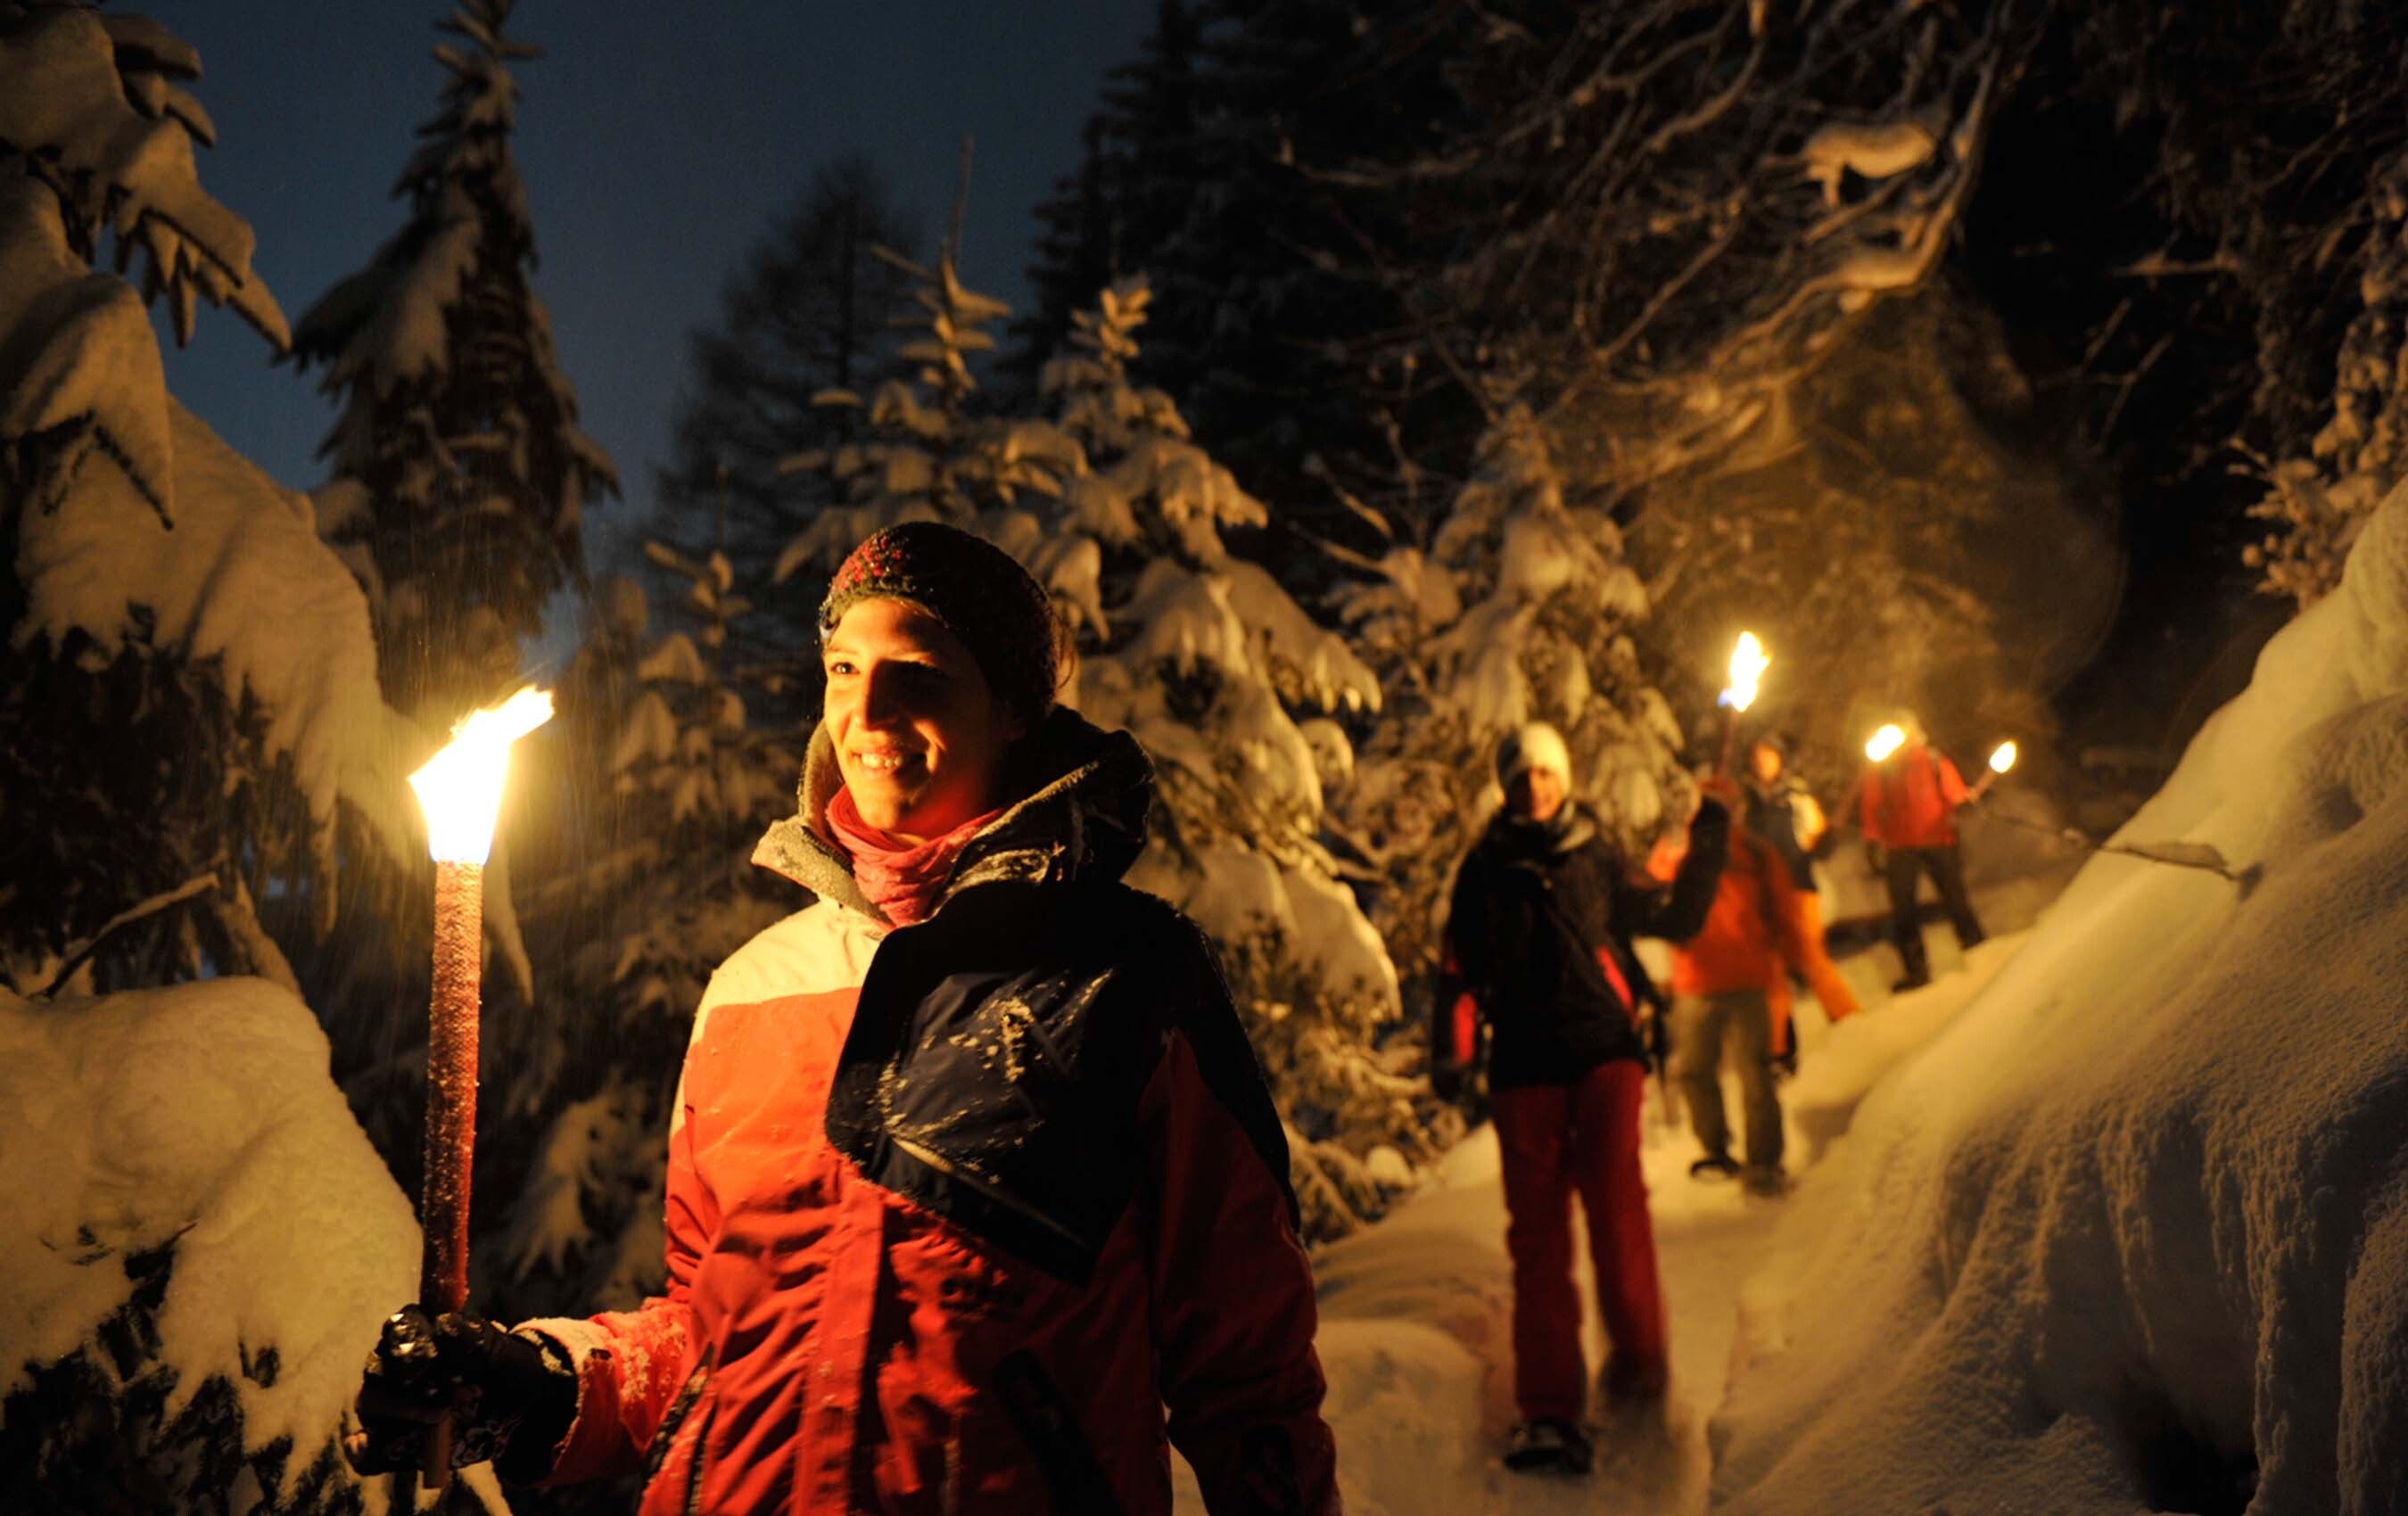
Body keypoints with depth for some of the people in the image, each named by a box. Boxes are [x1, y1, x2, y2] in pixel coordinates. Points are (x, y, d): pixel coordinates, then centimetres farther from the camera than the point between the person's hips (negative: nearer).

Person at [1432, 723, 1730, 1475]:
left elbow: (1675, 918, 14)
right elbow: (1462, 968, 12)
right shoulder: (1485, 869, 11)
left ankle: (1638, 1352, -6)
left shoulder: (1597, 858, 11)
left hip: (1604, 1048, 0)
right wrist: (1449, 1049, 0)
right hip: (1525, 1061, 1)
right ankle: (1548, 1409, -1)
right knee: (1537, 1227, -2)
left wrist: (1707, 849, 4)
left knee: (1613, 1193, -21)